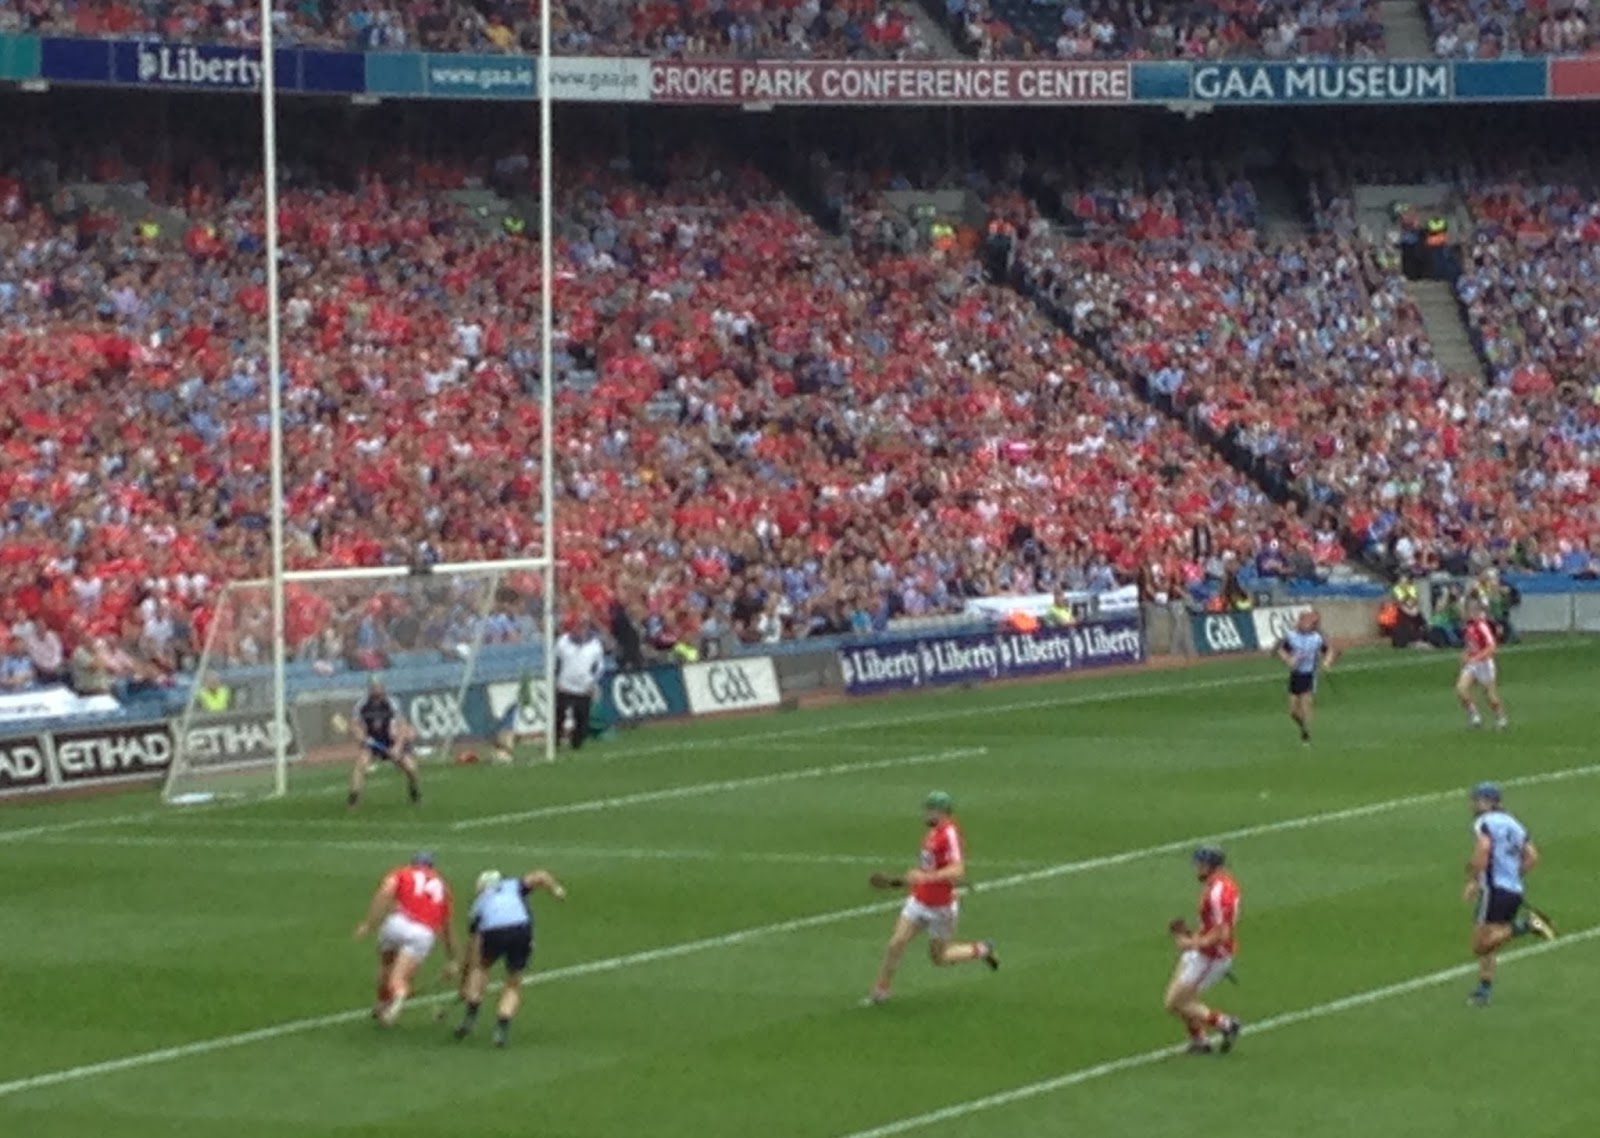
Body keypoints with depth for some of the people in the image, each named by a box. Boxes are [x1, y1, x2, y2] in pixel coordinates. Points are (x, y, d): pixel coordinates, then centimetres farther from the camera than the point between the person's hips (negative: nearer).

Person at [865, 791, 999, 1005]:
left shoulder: (949, 834, -23)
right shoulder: (934, 833, 5)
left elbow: (957, 871, -34)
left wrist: (926, 876, -43)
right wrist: (898, 882, 20)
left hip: (940, 908, -7)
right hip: (918, 901, 7)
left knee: (939, 957, 11)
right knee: (895, 944, -3)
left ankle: (981, 950, 33)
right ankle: (880, 991, 8)